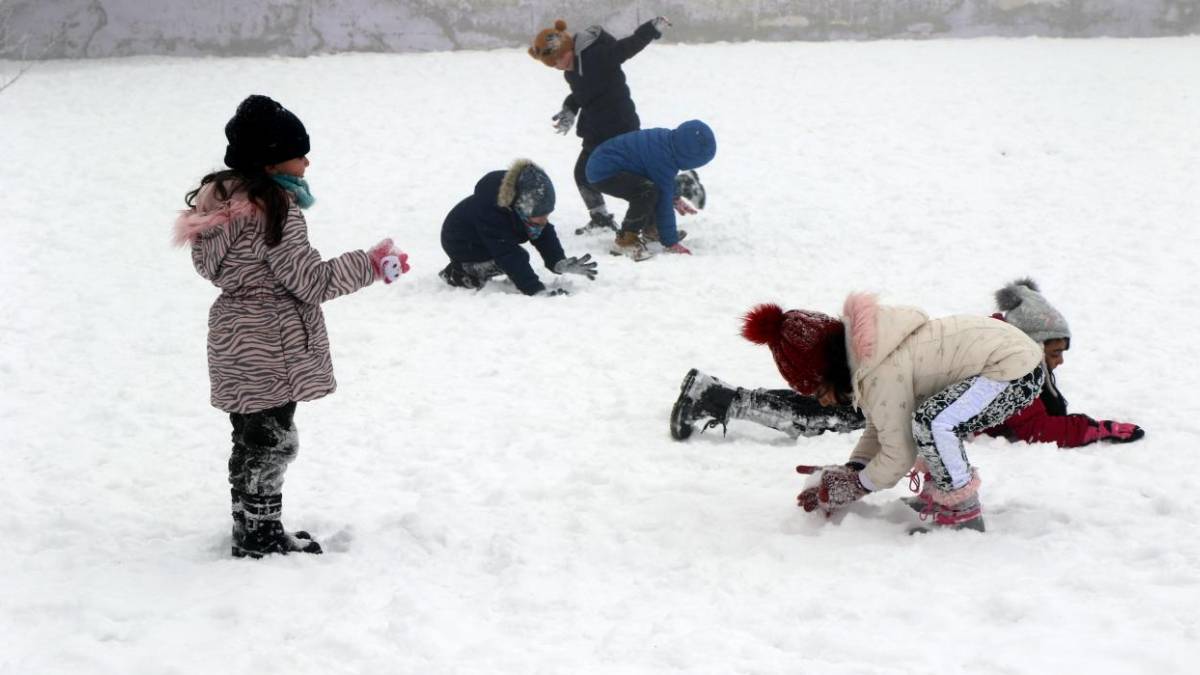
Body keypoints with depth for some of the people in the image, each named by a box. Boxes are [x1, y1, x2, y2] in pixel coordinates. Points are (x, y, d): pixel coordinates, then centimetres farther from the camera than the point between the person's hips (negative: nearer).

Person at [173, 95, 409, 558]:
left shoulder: (224, 199, 8)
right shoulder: (276, 208, -21)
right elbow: (311, 281, -20)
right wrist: (372, 265, -10)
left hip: (234, 342, 10)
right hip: (271, 348, -10)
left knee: (250, 442, 18)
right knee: (272, 443, 2)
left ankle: (251, 532, 28)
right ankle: (261, 538, 10)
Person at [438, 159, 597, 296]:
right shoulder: (492, 213, -41)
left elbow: (545, 236, -15)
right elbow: (510, 258, -43)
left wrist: (559, 263, -34)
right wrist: (536, 291, -48)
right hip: (461, 244, -8)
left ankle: (473, 270, 12)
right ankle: (460, 273, -9)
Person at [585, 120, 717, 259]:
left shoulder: (667, 139, 2)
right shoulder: (663, 160, -26)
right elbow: (663, 203, -20)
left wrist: (675, 199, 20)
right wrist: (671, 242, -14)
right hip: (603, 173, -11)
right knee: (649, 191, -31)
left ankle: (650, 229, 34)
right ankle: (625, 240, -20)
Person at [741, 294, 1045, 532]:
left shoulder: (883, 373, -24)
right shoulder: (864, 353, 7)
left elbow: (898, 456, -16)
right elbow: (878, 428, 17)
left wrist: (855, 486, -3)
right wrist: (850, 472, 6)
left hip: (1019, 373, -11)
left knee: (931, 424, -29)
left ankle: (964, 518, -12)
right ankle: (940, 495, 20)